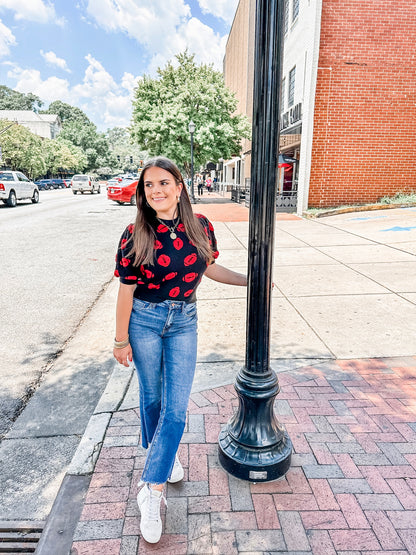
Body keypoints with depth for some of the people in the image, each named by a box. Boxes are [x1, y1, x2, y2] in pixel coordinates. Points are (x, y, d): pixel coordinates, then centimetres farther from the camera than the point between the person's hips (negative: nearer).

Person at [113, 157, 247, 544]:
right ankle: (164, 453, 46)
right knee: (152, 397, 16)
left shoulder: (200, 226, -6)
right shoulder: (135, 235, -13)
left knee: (176, 407, 2)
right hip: (144, 321, -1)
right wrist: (121, 340, -3)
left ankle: (152, 490, 21)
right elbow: (126, 290, -8)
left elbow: (209, 268, 10)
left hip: (183, 322, 2)